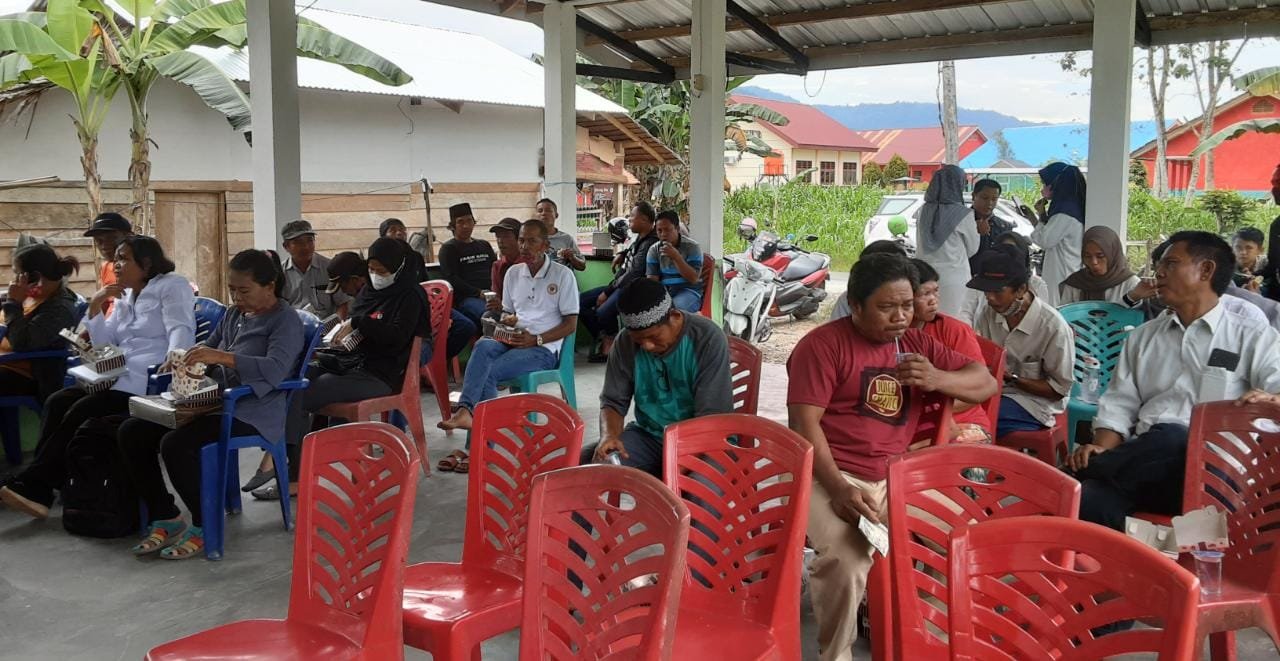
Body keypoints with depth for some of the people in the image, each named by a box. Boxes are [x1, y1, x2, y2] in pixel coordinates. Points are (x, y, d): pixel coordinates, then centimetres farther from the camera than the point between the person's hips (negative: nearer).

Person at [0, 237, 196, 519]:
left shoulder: (172, 285, 0)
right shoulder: (125, 296, 24)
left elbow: (180, 329, -16)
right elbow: (104, 345, 19)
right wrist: (95, 306, 7)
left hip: (150, 381, -8)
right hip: (119, 376, 8)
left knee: (81, 411, -22)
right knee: (57, 402, -12)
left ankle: (32, 485, -15)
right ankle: (39, 487, -18)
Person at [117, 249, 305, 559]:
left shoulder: (286, 321, -9)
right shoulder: (234, 313, 16)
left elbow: (276, 370, -25)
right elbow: (209, 346, 27)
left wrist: (222, 357, -34)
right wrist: (191, 355, 2)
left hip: (252, 414, -9)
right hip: (216, 404, 9)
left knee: (175, 443, -30)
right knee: (131, 432, -5)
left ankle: (204, 526, -9)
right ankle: (166, 518, 4)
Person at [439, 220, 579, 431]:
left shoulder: (562, 274, 0)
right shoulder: (513, 273, 16)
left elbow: (571, 325, -2)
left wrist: (536, 340, -14)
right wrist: (507, 320, -1)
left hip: (544, 348, -4)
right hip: (513, 340, 4)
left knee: (488, 372, -29)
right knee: (483, 345, -32)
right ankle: (464, 410, -45)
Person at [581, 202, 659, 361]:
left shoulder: (650, 244, -18)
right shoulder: (640, 238, 11)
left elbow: (634, 275, -23)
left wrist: (607, 292, -18)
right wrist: (623, 255, 17)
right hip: (620, 284, 10)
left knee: (603, 313, -34)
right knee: (580, 301, -2)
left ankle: (610, 342, -5)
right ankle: (606, 340, -4)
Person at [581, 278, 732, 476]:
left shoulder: (708, 339, -18)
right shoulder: (626, 342, -6)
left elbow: (711, 417, -21)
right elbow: (613, 401, 4)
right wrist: (609, 435, -20)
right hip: (648, 436, 4)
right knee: (585, 462, -18)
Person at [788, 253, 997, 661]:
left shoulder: (916, 344, 14)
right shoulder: (823, 344, -4)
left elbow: (986, 384, 14)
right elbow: (803, 423, -12)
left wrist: (938, 379, -7)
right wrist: (838, 488, -24)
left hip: (896, 478, 6)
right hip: (831, 475, -6)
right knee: (847, 560, -31)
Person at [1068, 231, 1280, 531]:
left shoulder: (1254, 338, 12)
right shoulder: (1142, 337, 23)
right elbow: (1119, 405, 15)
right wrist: (1101, 449, -4)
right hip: (1145, 462, 1)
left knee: (1172, 441, -38)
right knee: (1087, 499, -34)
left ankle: (1082, 471, -18)